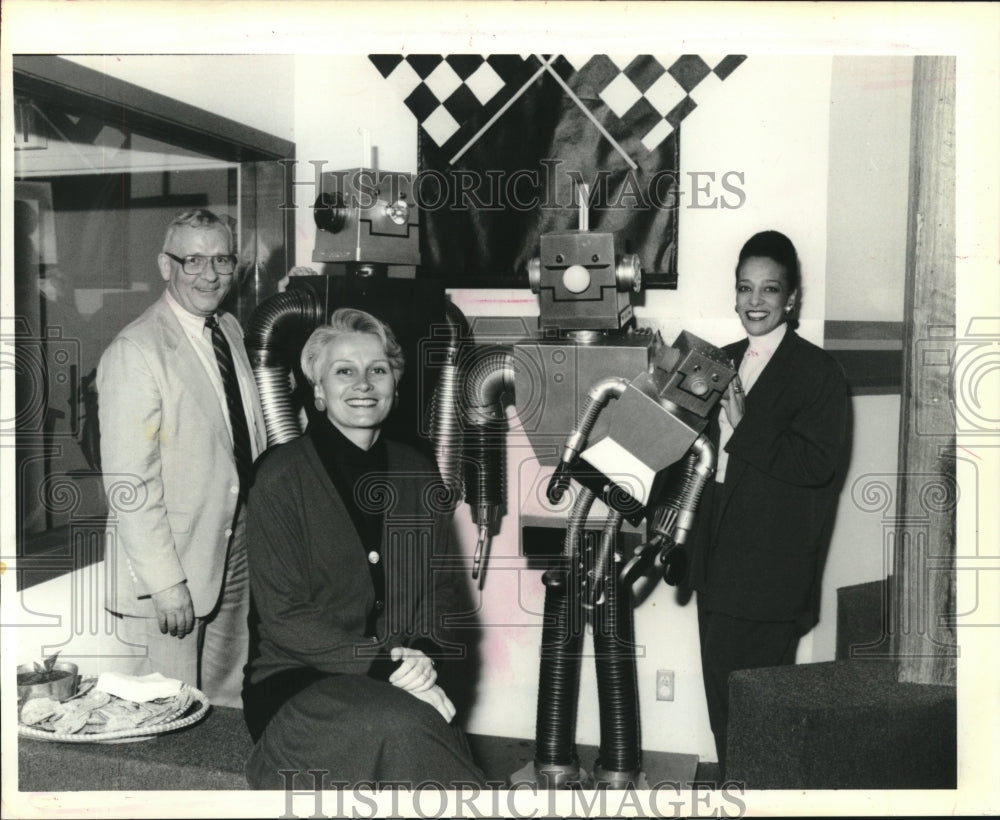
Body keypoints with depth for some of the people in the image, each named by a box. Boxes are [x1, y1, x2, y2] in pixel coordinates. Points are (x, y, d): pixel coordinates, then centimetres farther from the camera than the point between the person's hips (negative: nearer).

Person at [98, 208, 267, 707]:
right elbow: (128, 483, -19)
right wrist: (166, 581, -20)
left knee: (228, 697, 17)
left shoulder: (230, 330, 10)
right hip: (171, 558, -7)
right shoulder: (134, 351, -16)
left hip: (236, 548, 7)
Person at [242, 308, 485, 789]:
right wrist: (384, 663, -16)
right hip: (295, 679, -3)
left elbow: (440, 588, 12)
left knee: (407, 726, -30)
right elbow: (282, 614, -8)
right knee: (398, 723, -32)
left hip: (398, 682, 3)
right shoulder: (281, 477, -4)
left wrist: (420, 655, -9)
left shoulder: (417, 475, 11)